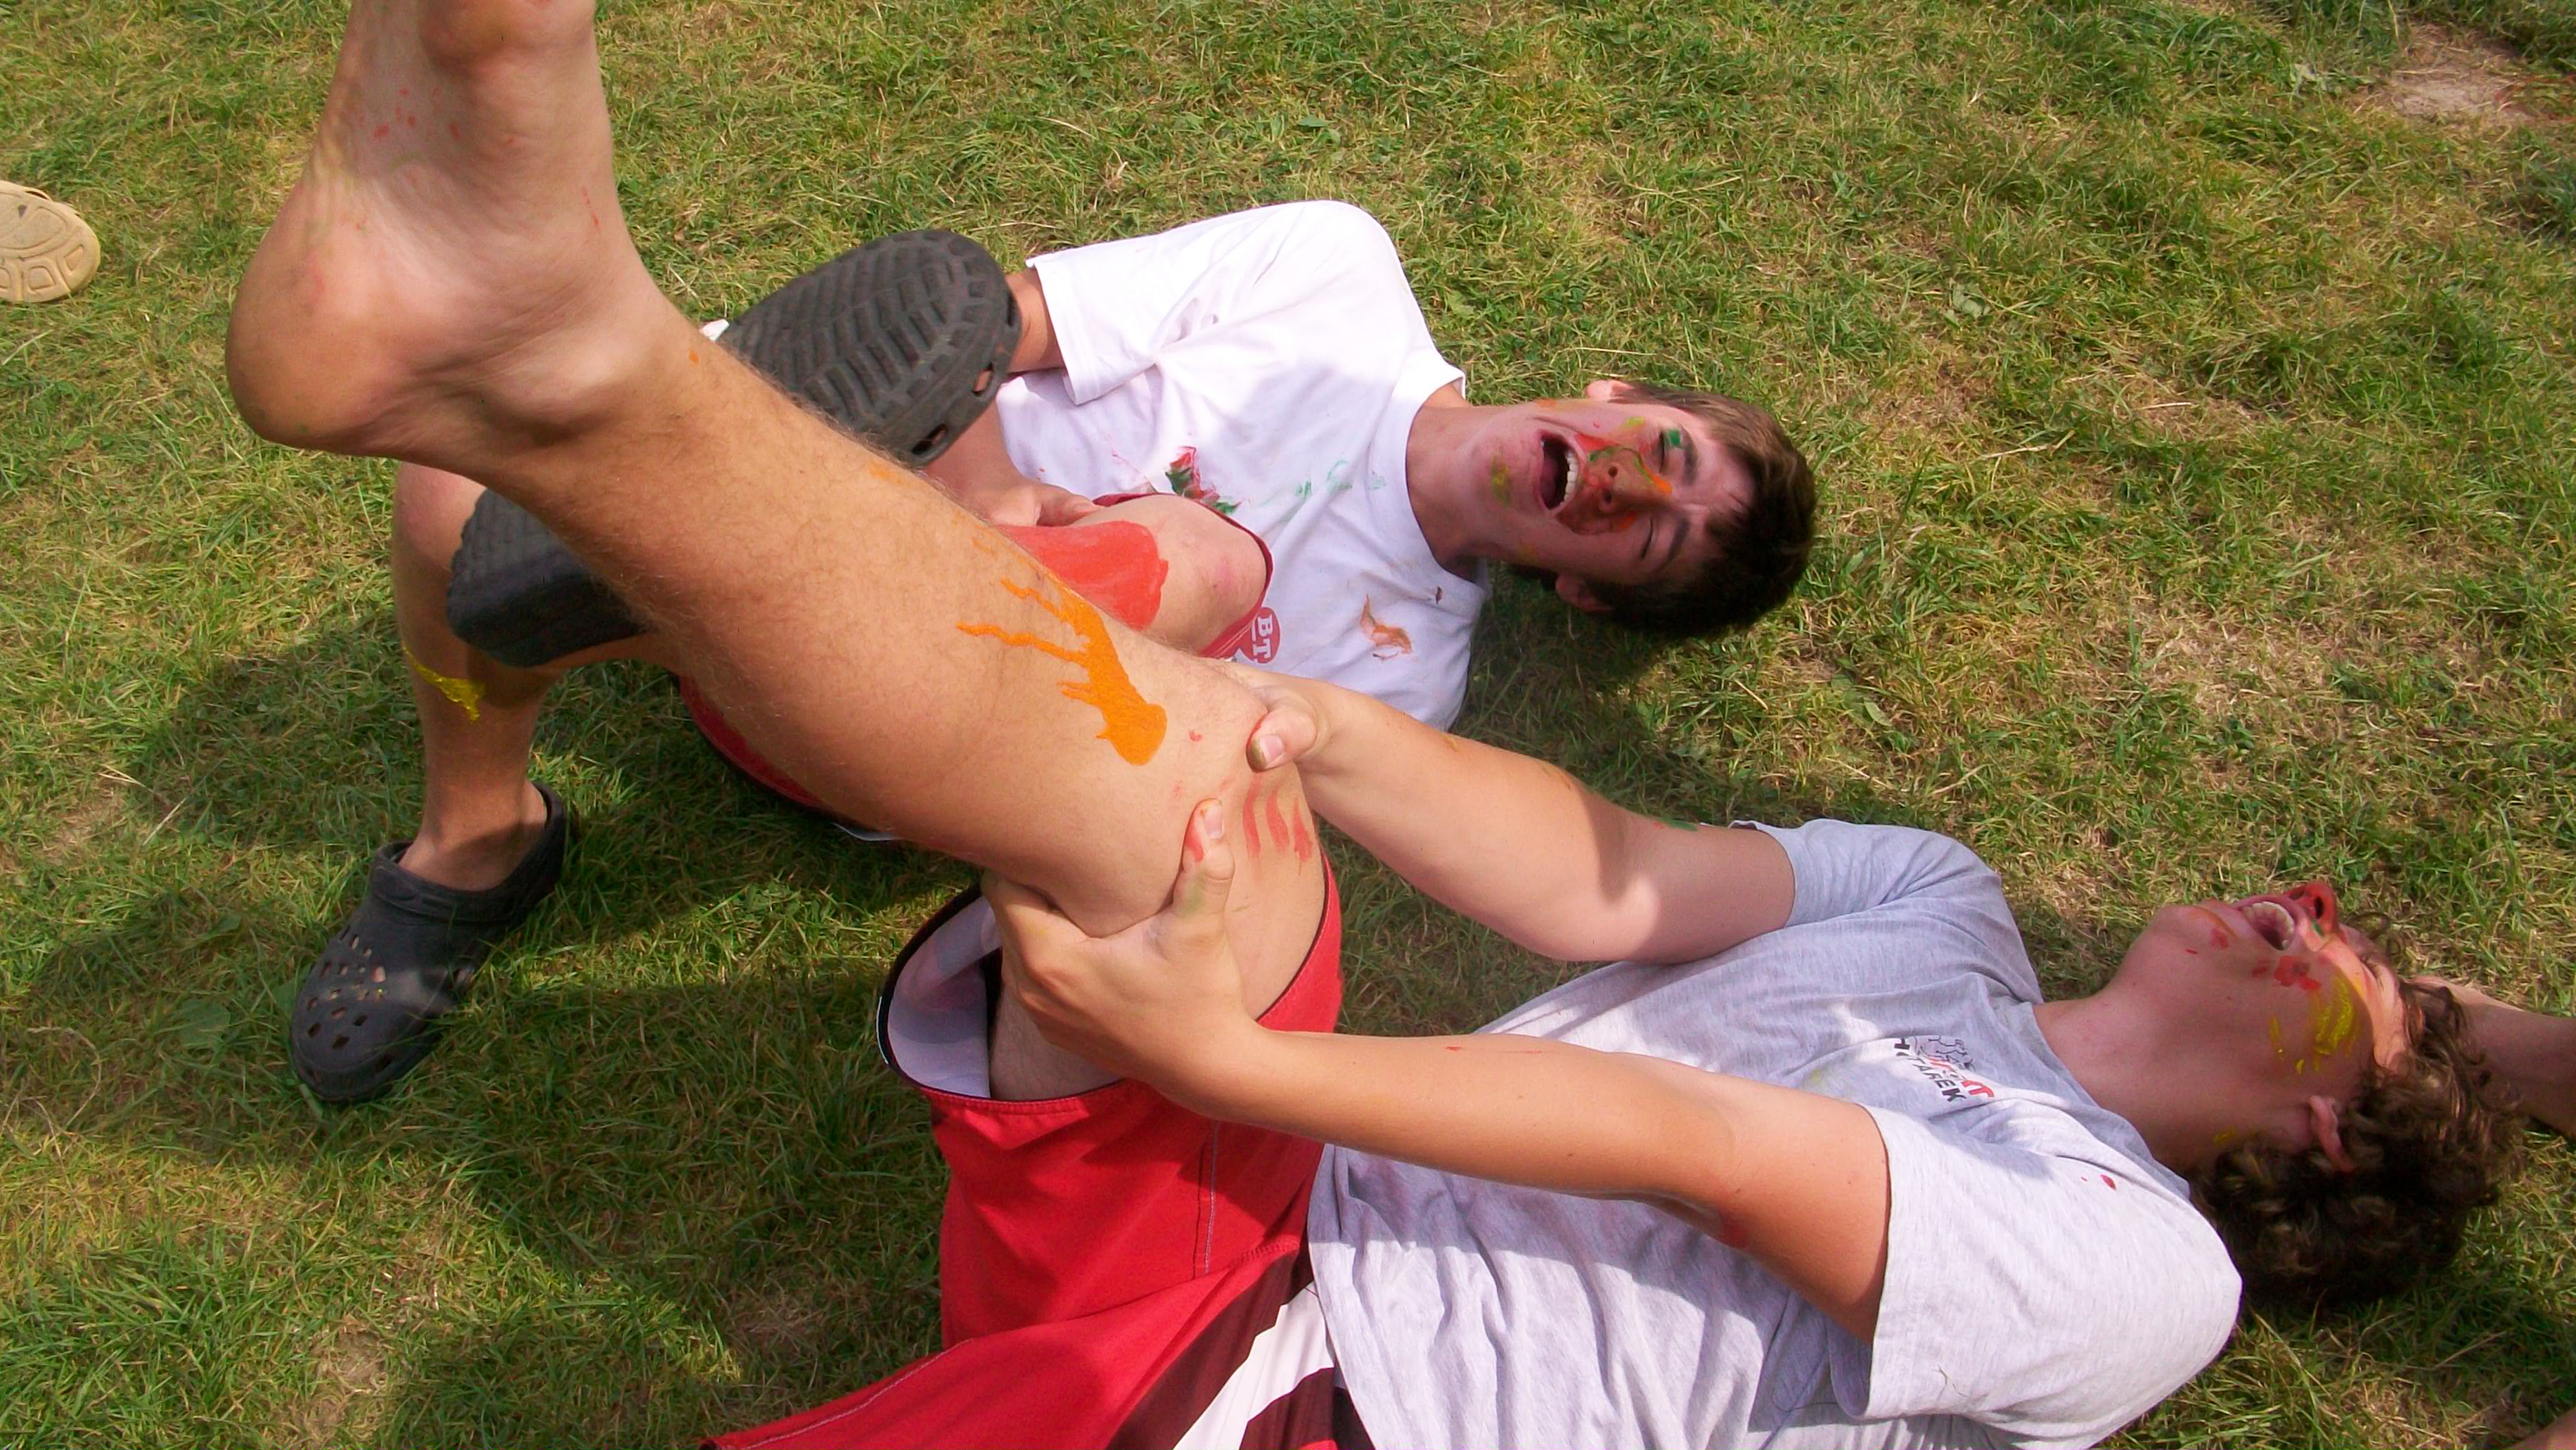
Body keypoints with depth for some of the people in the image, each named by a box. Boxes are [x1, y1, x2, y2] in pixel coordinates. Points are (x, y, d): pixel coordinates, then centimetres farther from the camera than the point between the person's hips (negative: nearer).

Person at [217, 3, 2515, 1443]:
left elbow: (1703, 1151, -11)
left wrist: (1227, 1057, -18)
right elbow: (1615, 889, 5)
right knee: (1185, 781, -25)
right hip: (1235, 1195, 5)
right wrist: (1296, 721, -15)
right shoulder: (1936, 899, 22)